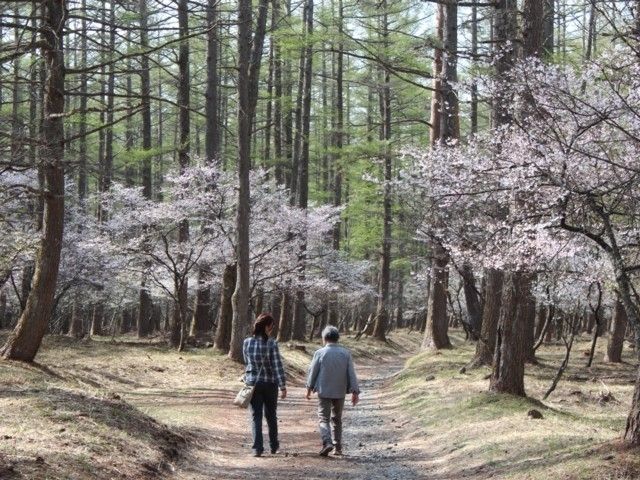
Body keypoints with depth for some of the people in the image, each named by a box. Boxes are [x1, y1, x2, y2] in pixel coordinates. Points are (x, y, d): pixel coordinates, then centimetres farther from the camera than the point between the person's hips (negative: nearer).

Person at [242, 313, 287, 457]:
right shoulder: (272, 344, -14)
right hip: (269, 383, -1)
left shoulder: (247, 343, -4)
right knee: (271, 415, 15)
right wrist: (283, 386, -12)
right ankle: (274, 446, 26)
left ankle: (257, 448, -6)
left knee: (256, 416, 4)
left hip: (252, 382, 1)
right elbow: (277, 366, -14)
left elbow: (247, 363, 9)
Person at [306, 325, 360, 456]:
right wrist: (355, 391, 2)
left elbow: (312, 372, -1)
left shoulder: (320, 353, -8)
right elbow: (351, 373, -2)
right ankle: (338, 447, 19)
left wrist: (309, 388, 13)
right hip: (340, 392, 3)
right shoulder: (346, 353, -2)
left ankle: (327, 442, -20)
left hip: (324, 391, -3)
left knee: (323, 418, 1)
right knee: (337, 419, 16)